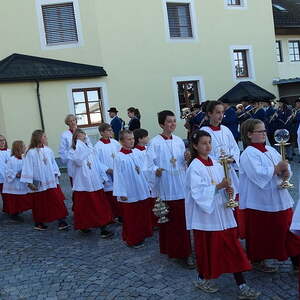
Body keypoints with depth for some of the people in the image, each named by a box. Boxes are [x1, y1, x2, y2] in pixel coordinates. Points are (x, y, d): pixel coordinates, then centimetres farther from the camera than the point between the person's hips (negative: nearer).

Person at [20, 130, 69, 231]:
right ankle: (38, 223, 26)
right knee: (40, 204, 9)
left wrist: (56, 174, 6)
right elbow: (28, 168, -10)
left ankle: (61, 222, 4)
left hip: (51, 182, 4)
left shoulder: (48, 150, 3)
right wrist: (29, 182, -11)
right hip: (39, 183, -4)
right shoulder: (31, 153, -11)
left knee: (57, 201, 0)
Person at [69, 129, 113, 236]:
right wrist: (79, 142, -17)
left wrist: (103, 176, 9)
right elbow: (78, 160, -23)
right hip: (82, 184, -4)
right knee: (84, 207, 6)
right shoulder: (73, 151, -2)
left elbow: (97, 163, 13)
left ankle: (103, 229, 13)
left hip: (95, 182, 4)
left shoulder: (90, 148, 10)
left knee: (100, 206, 5)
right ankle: (83, 226, 23)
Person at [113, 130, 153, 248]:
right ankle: (131, 240, 23)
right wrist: (121, 193, -13)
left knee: (143, 215, 16)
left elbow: (145, 169, 8)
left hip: (142, 191, 5)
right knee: (130, 218, 7)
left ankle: (141, 236, 34)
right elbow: (118, 176, -13)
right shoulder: (119, 157, -14)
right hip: (129, 194, -5)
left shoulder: (138, 153, 1)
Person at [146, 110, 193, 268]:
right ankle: (169, 248, 20)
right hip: (164, 187, -4)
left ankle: (183, 252, 18)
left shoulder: (179, 141, 9)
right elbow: (149, 162, -11)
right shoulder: (155, 142, -5)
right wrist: (155, 170, -30)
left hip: (180, 186, 4)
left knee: (182, 219, 6)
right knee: (166, 219, 4)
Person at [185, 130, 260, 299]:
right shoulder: (195, 167, -11)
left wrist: (228, 189, -7)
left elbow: (223, 185, 14)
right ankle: (202, 279, 31)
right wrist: (218, 186, -24)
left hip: (222, 212, 6)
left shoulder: (216, 164, 9)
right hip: (206, 214, -6)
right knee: (207, 248, 7)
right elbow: (198, 192, -19)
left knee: (232, 248, 6)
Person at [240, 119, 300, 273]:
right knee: (260, 232, 6)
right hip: (259, 201, -7)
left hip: (279, 199, 7)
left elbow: (284, 165, 9)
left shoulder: (270, 150, 11)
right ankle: (257, 260, 25)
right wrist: (276, 169, -20)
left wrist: (285, 172, -12)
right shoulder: (248, 154, -12)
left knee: (283, 228, 13)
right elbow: (258, 174, -25)